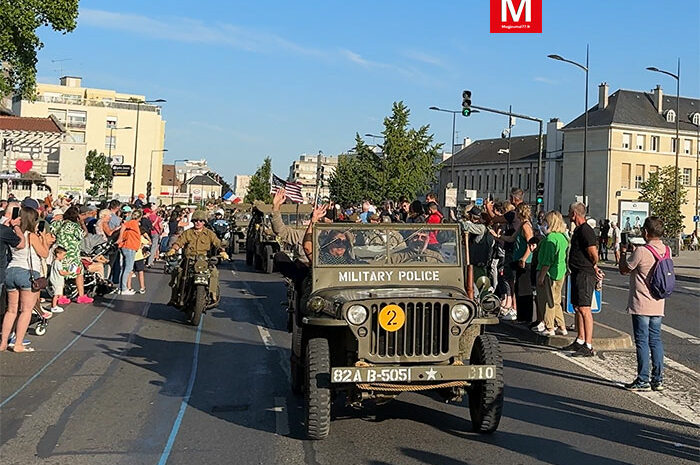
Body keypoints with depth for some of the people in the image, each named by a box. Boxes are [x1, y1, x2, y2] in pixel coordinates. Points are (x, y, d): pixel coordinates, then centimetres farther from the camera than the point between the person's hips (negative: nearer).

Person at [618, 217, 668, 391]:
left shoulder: (641, 252, -17)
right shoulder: (667, 251, 4)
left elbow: (624, 270, -5)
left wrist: (623, 251, 9)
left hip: (641, 305, -6)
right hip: (659, 304, 6)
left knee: (642, 342, 0)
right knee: (656, 340, 13)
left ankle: (643, 381, 3)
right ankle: (658, 380, 16)